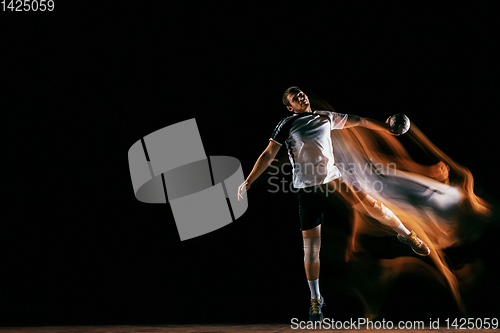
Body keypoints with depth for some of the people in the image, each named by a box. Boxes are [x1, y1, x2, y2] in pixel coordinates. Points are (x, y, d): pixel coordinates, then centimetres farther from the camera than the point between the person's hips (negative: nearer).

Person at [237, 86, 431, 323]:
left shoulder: (326, 117, 9)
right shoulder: (288, 125, -2)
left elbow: (358, 121, 18)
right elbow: (268, 155, -4)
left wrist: (386, 128, 20)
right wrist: (249, 181, -12)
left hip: (332, 179, 3)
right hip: (307, 189, -3)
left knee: (370, 204, -16)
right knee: (311, 247, -3)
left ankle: (405, 234, 12)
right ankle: (315, 299, 14)